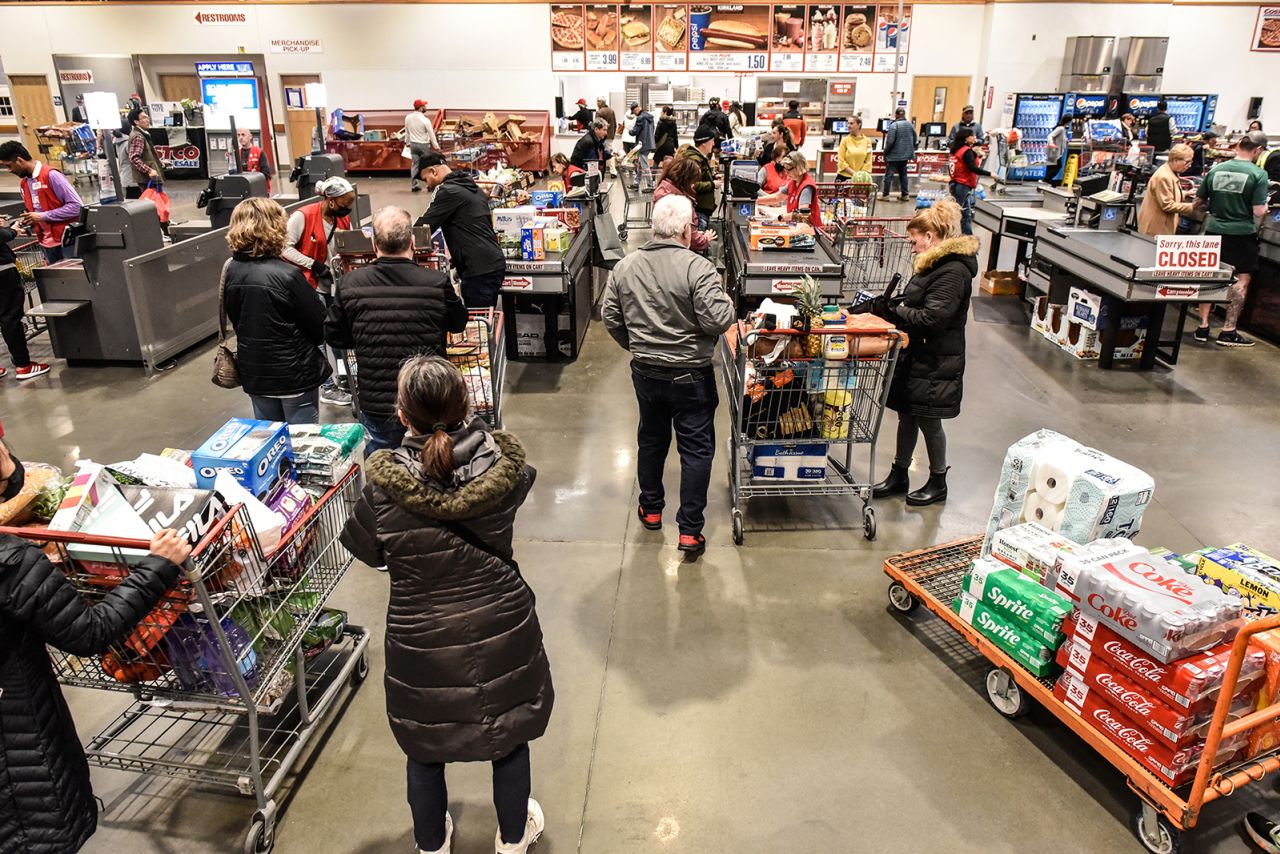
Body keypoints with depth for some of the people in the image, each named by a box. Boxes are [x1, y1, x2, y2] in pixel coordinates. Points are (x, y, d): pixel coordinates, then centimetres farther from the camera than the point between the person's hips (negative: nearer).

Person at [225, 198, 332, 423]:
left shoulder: (230, 272, -5)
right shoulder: (288, 275, -22)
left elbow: (235, 319, 8)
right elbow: (320, 326, -13)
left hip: (252, 374, 6)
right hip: (295, 375, -6)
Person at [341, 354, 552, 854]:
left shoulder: (384, 487, -21)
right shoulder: (504, 467, -18)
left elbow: (367, 551, -4)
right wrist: (471, 425, 9)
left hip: (422, 642, -1)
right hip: (502, 632, 1)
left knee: (425, 749, 25)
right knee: (509, 736, 25)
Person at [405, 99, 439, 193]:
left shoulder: (408, 117, -3)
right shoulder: (425, 120, -18)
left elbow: (406, 132, 7)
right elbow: (431, 134, -13)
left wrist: (408, 142, 20)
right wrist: (437, 147, -5)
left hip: (413, 144, 5)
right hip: (424, 145, -5)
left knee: (414, 165, 9)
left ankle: (414, 186, 8)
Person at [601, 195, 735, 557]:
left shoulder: (625, 266, -1)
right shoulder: (697, 268, -19)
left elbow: (610, 316, 6)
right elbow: (717, 320, -23)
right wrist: (727, 301, -1)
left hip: (645, 373, 5)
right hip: (691, 376, -5)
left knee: (651, 439, 22)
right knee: (696, 449, 6)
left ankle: (651, 509, 38)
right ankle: (690, 531, 9)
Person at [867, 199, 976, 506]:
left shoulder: (953, 272, -21)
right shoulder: (934, 264, 10)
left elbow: (931, 318, -26)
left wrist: (892, 310, -20)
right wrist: (892, 304, -2)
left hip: (934, 363, -9)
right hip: (914, 355, 9)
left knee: (929, 422, 6)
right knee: (906, 416, 16)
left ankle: (938, 483, 24)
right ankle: (899, 475, 30)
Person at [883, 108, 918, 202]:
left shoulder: (894, 125, -12)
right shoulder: (910, 125, 7)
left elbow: (890, 141, -16)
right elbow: (915, 140, 11)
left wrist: (885, 152, -6)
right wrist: (911, 150, 21)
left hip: (894, 155, -6)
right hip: (906, 155, 6)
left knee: (889, 174, -2)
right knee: (903, 174, 13)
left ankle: (885, 195, -3)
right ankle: (904, 195, 13)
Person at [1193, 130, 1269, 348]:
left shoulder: (1215, 170, -1)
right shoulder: (1258, 174, -12)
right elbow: (1258, 212, -14)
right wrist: (1265, 207, 8)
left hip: (1214, 231, 4)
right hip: (1242, 234, -4)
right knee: (1241, 281, 7)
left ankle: (1203, 326, 13)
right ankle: (1229, 331, 6)